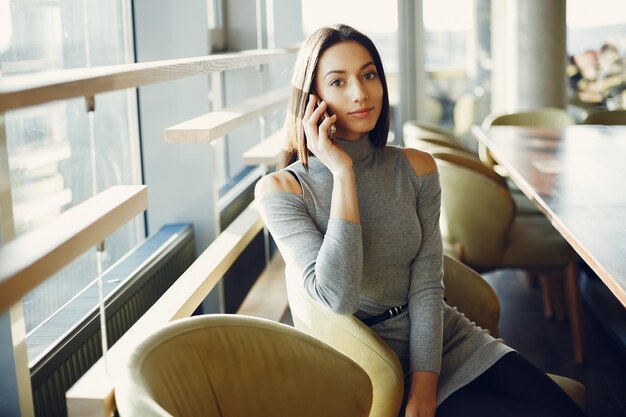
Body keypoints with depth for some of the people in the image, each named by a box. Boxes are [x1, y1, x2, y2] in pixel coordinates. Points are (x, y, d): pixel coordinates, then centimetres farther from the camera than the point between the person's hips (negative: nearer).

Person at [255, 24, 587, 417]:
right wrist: (342, 171, -21)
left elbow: (427, 286, -4)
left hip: (444, 339, 5)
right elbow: (338, 298, -22)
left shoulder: (416, 168, 2)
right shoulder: (281, 190, -9)